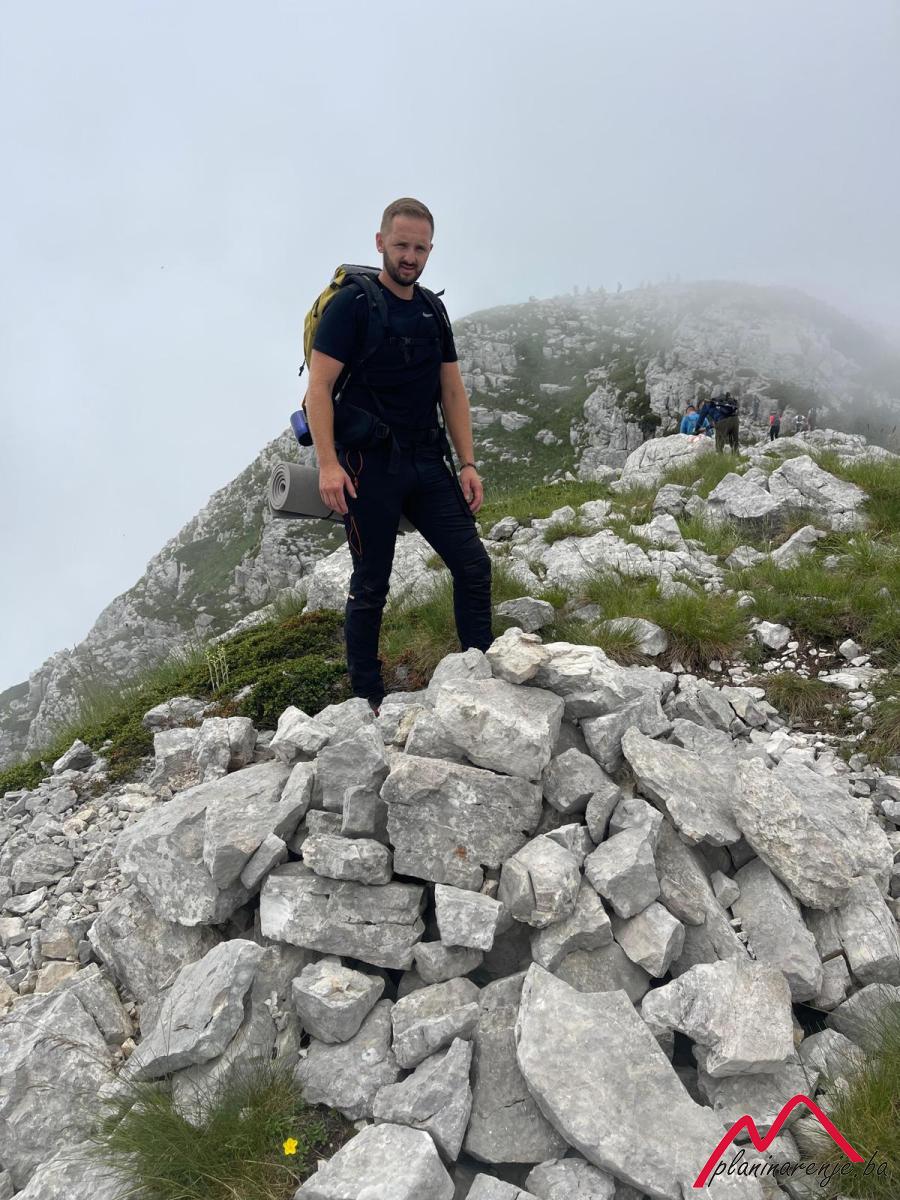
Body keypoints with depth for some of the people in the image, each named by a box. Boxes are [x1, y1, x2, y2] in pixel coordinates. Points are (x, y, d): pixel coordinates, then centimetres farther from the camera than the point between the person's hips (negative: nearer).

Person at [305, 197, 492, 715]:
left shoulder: (433, 312, 14)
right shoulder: (352, 304, -5)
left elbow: (453, 392, 14)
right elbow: (319, 387, -11)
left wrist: (468, 464, 6)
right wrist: (328, 464, -21)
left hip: (428, 462, 6)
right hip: (369, 465, -6)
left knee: (474, 565, 0)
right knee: (371, 588, 2)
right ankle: (368, 699, 16)